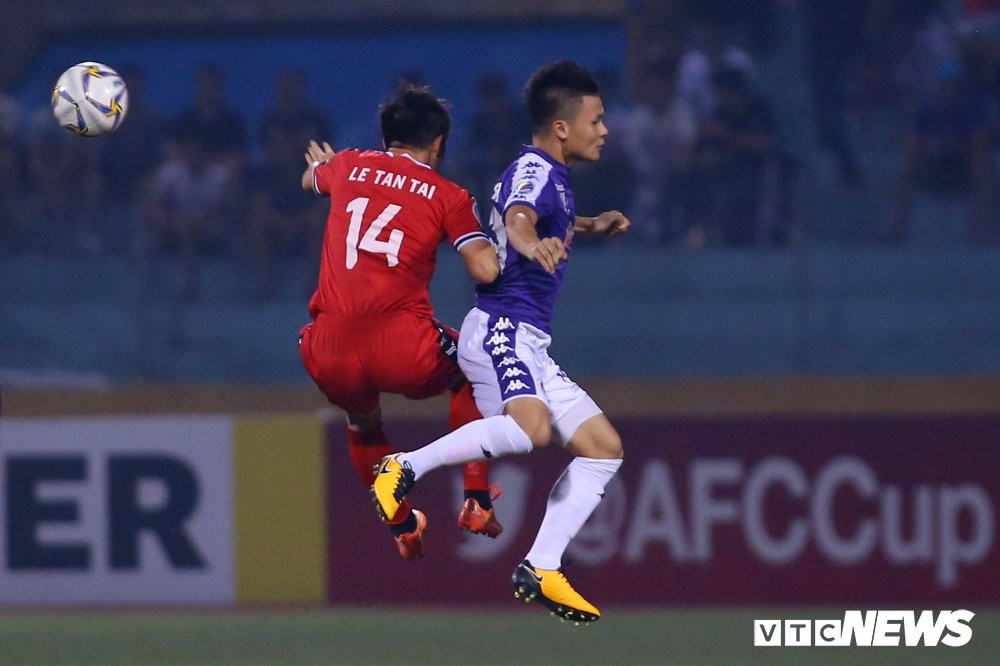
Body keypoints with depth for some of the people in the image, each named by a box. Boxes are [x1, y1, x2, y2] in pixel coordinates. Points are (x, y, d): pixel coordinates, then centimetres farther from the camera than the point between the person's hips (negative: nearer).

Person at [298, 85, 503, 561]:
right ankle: (476, 500, 23)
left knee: (362, 423, 36)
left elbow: (309, 179, 42)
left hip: (330, 356, 2)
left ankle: (402, 524, 42)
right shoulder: (448, 196, 7)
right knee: (470, 375, 31)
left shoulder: (349, 167, 17)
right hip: (401, 345, -2)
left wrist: (323, 165, 66)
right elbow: (487, 271, -5)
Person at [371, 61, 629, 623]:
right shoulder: (533, 171, -11)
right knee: (531, 426, -36)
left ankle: (541, 571, 1)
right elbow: (518, 218, -37)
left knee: (604, 447, 5)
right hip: (501, 329, -10)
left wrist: (590, 227, 34)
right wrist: (531, 243, -58)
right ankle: (404, 470, -21)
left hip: (530, 347, 10)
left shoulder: (552, 177, 19)